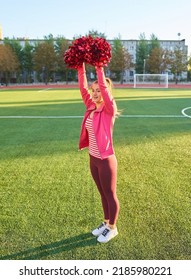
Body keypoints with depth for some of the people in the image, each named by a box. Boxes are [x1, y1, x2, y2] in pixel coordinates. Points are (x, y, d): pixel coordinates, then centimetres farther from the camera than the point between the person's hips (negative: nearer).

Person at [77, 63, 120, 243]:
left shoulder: (109, 109, -14)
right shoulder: (91, 107, 3)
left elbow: (104, 87, -25)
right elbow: (83, 88, -1)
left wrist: (99, 67, -24)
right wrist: (81, 67, -8)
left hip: (106, 160, -7)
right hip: (93, 159, 7)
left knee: (110, 195, 11)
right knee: (103, 194, 22)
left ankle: (112, 228, 30)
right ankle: (106, 223, 40)